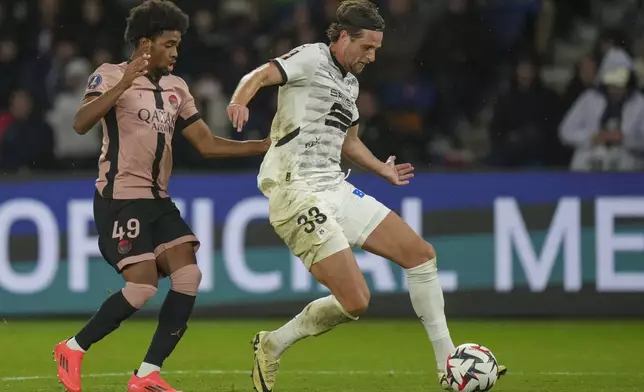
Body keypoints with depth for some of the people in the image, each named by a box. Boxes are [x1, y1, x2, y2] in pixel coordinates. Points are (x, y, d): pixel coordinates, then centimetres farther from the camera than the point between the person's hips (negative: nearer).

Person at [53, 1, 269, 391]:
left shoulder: (176, 88, 13)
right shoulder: (110, 75, -7)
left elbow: (208, 144, 13)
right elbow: (81, 123, -23)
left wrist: (266, 146, 5)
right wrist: (122, 85, -32)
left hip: (159, 200, 7)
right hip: (121, 198, -7)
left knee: (188, 276, -8)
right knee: (143, 286, -16)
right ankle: (73, 349, 4)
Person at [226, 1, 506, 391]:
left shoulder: (350, 83, 18)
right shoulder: (312, 58, -8)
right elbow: (260, 75, -27)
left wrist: (382, 169, 32)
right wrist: (240, 101, -47)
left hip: (336, 190, 9)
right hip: (298, 194, -9)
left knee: (421, 253, 6)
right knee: (355, 302, -17)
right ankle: (272, 346, 5)